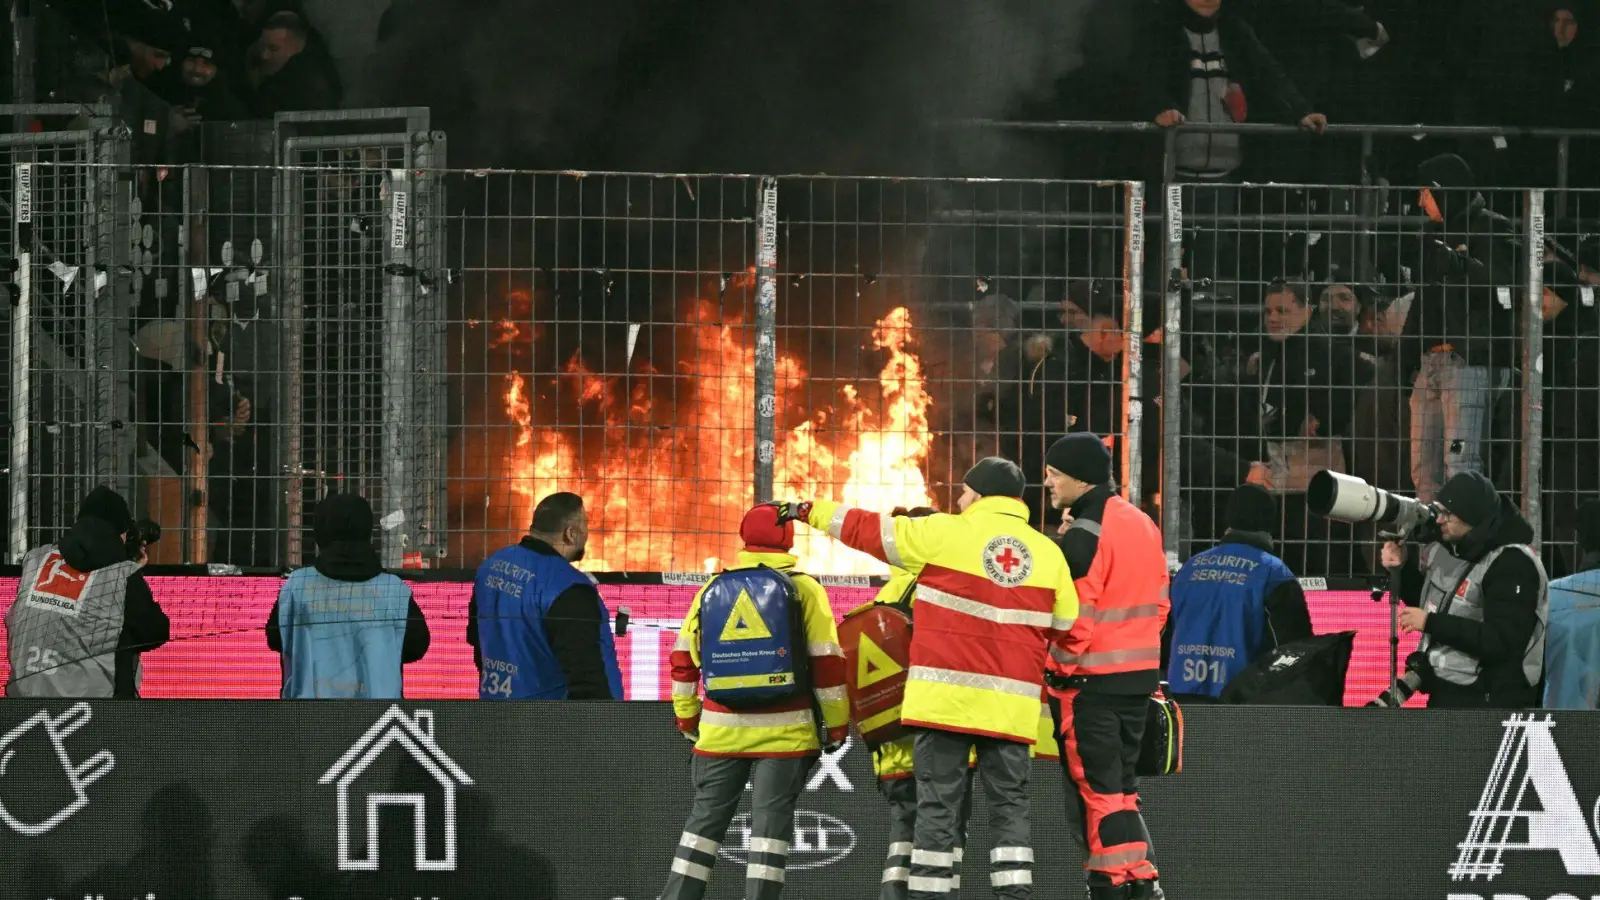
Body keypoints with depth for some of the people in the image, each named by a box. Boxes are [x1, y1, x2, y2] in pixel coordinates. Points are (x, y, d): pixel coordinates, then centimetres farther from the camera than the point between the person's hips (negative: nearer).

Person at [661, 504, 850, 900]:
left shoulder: (713, 589, 7)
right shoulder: (803, 589, -3)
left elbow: (684, 657, 11)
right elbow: (827, 661, -5)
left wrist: (687, 717, 23)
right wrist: (837, 725, 3)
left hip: (721, 731, 3)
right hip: (783, 732, -3)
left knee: (706, 817, 10)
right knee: (771, 820, -1)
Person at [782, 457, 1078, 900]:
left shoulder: (944, 535, -3)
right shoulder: (1049, 554, 7)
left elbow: (867, 530, 5)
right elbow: (1065, 630, 11)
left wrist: (811, 511, 18)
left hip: (946, 697, -3)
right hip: (1012, 706, 3)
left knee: (937, 807, 1)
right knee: (1009, 808, 6)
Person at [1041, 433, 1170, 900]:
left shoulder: (1083, 537, -16)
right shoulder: (1143, 524, 10)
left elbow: (1073, 618, -19)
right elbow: (1159, 601, 15)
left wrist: (1057, 669, -8)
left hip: (1091, 682, -8)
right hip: (1140, 676, 8)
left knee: (1095, 791, -3)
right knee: (1120, 785, 15)